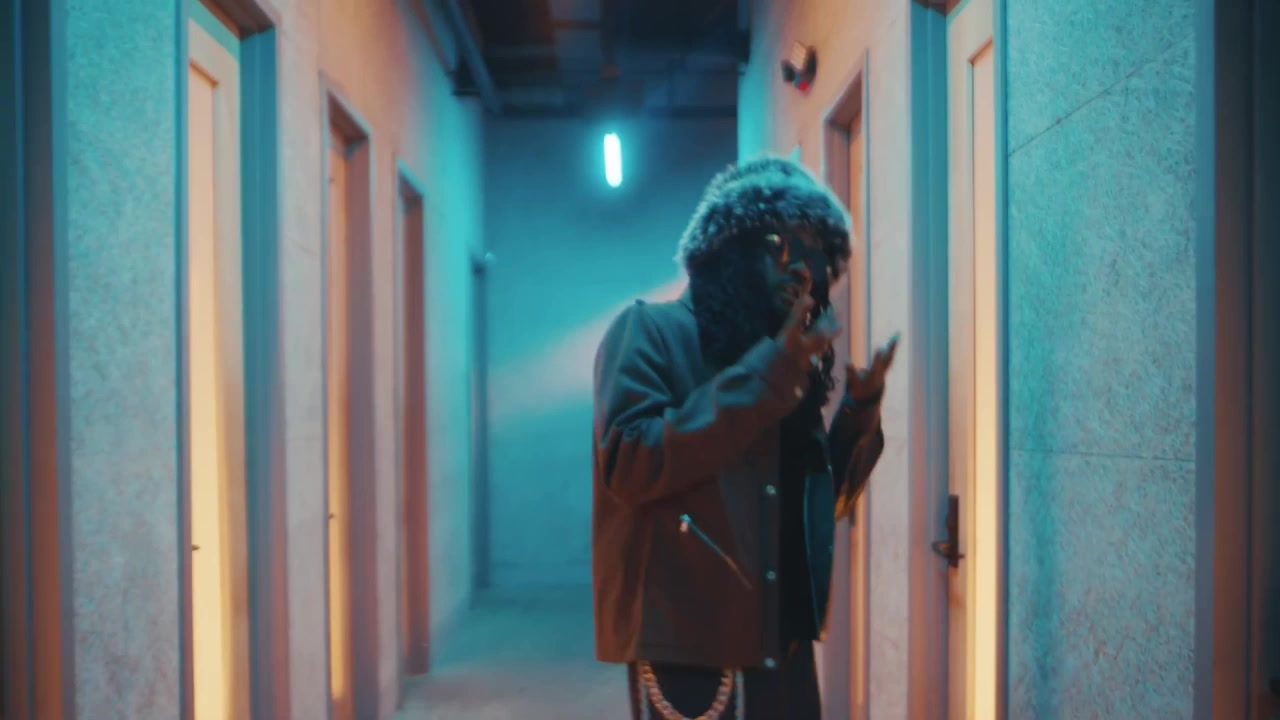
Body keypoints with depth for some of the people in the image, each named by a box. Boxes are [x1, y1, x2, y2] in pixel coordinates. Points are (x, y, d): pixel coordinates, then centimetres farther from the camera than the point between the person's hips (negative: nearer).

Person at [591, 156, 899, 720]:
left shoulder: (784, 362, 15)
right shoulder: (652, 331, -5)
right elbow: (631, 464, -20)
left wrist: (860, 409, 2)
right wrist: (766, 374, -20)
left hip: (782, 643, 7)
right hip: (686, 644, -7)